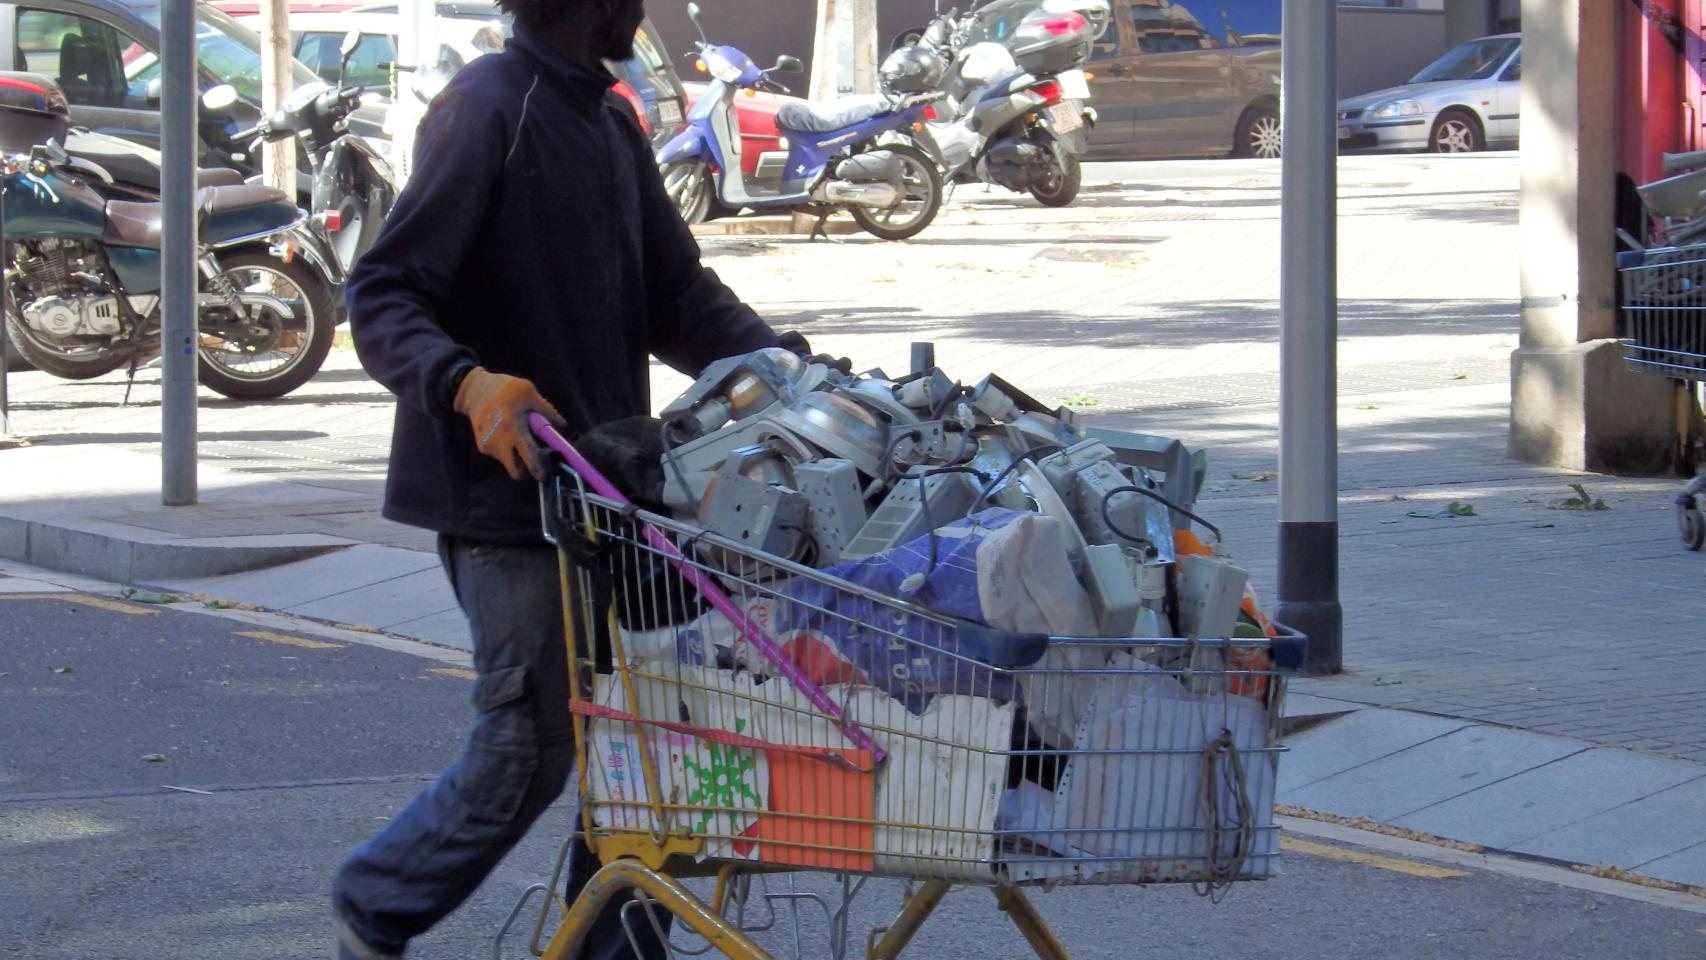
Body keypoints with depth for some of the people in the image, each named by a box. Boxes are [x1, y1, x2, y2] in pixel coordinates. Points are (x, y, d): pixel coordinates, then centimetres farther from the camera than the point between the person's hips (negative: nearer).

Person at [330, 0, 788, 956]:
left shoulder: (609, 121, 15)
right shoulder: (486, 112, -13)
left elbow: (677, 294, 17)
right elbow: (381, 299, -17)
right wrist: (465, 383, -35)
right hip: (506, 492, -8)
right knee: (530, 744, -2)